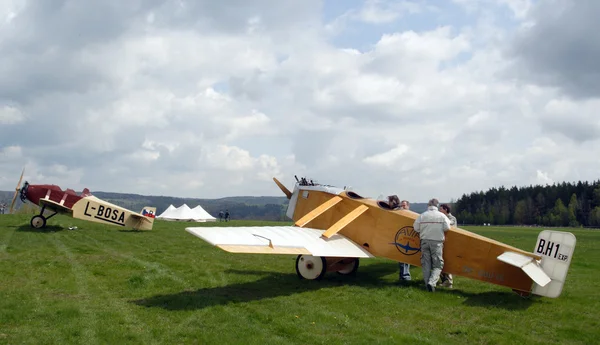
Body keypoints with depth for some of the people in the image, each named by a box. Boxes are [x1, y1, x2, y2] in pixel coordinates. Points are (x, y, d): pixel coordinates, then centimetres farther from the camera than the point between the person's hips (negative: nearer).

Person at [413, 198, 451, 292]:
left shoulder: (422, 215, -1)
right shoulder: (442, 216, -5)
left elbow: (416, 228, 1)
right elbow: (446, 228, -6)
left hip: (424, 241, 2)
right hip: (437, 242, -2)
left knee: (426, 264, 11)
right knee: (438, 265, 3)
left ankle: (427, 283, 13)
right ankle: (432, 282, -15)